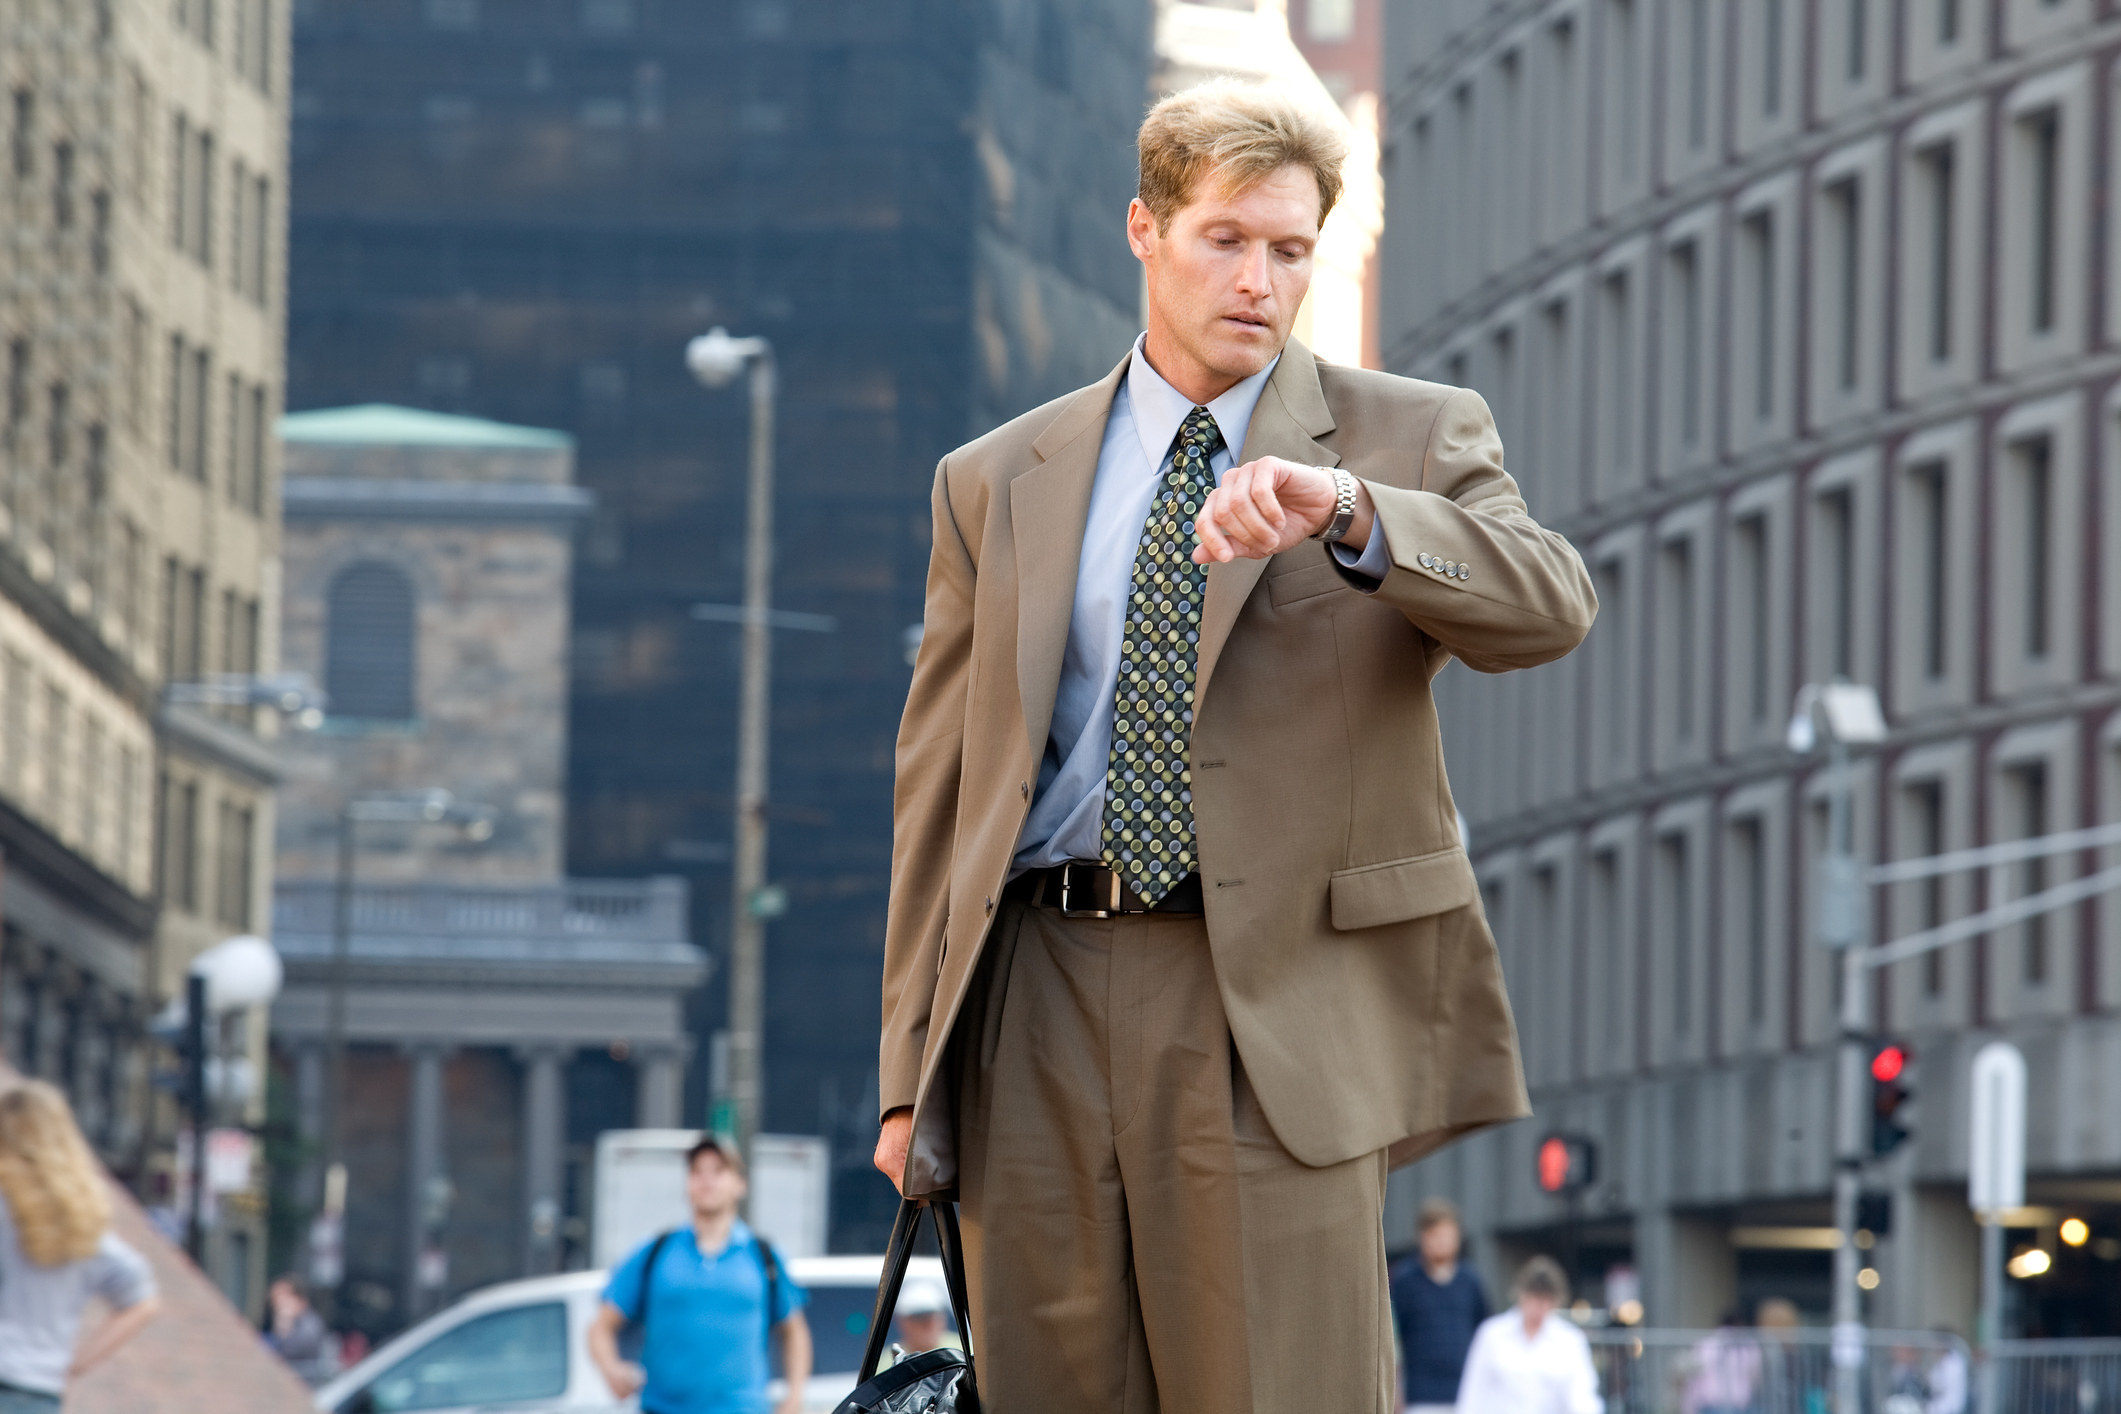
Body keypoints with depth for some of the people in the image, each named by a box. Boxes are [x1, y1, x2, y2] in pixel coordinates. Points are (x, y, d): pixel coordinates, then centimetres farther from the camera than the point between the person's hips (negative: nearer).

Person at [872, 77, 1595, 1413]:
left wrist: (1342, 507, -30)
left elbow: (1551, 606, -13)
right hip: (1039, 999, 3)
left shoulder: (1411, 440, 7)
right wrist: (912, 1071, 8)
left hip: (1275, 1006, -3)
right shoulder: (998, 483, 14)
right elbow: (941, 785, 13)